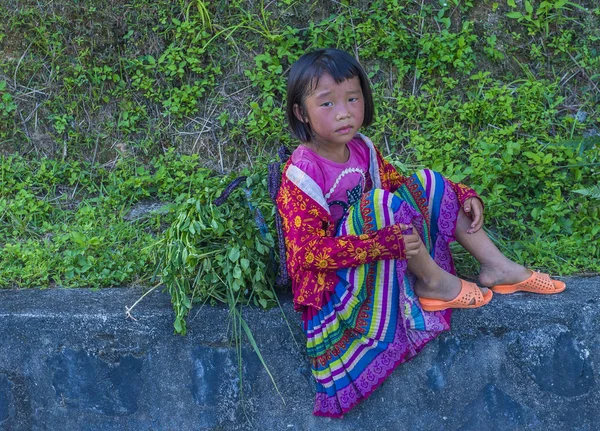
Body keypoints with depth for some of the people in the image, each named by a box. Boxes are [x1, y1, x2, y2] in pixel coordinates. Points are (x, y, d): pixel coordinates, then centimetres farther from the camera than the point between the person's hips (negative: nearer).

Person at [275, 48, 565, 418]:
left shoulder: (361, 148, -1)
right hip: (333, 274, -8)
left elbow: (400, 184, 15)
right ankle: (435, 281, -11)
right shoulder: (301, 176, -25)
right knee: (382, 202, -32)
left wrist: (464, 196, 1)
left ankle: (496, 266, 6)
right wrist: (388, 244, -35)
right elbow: (310, 251, -28)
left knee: (428, 183, 0)